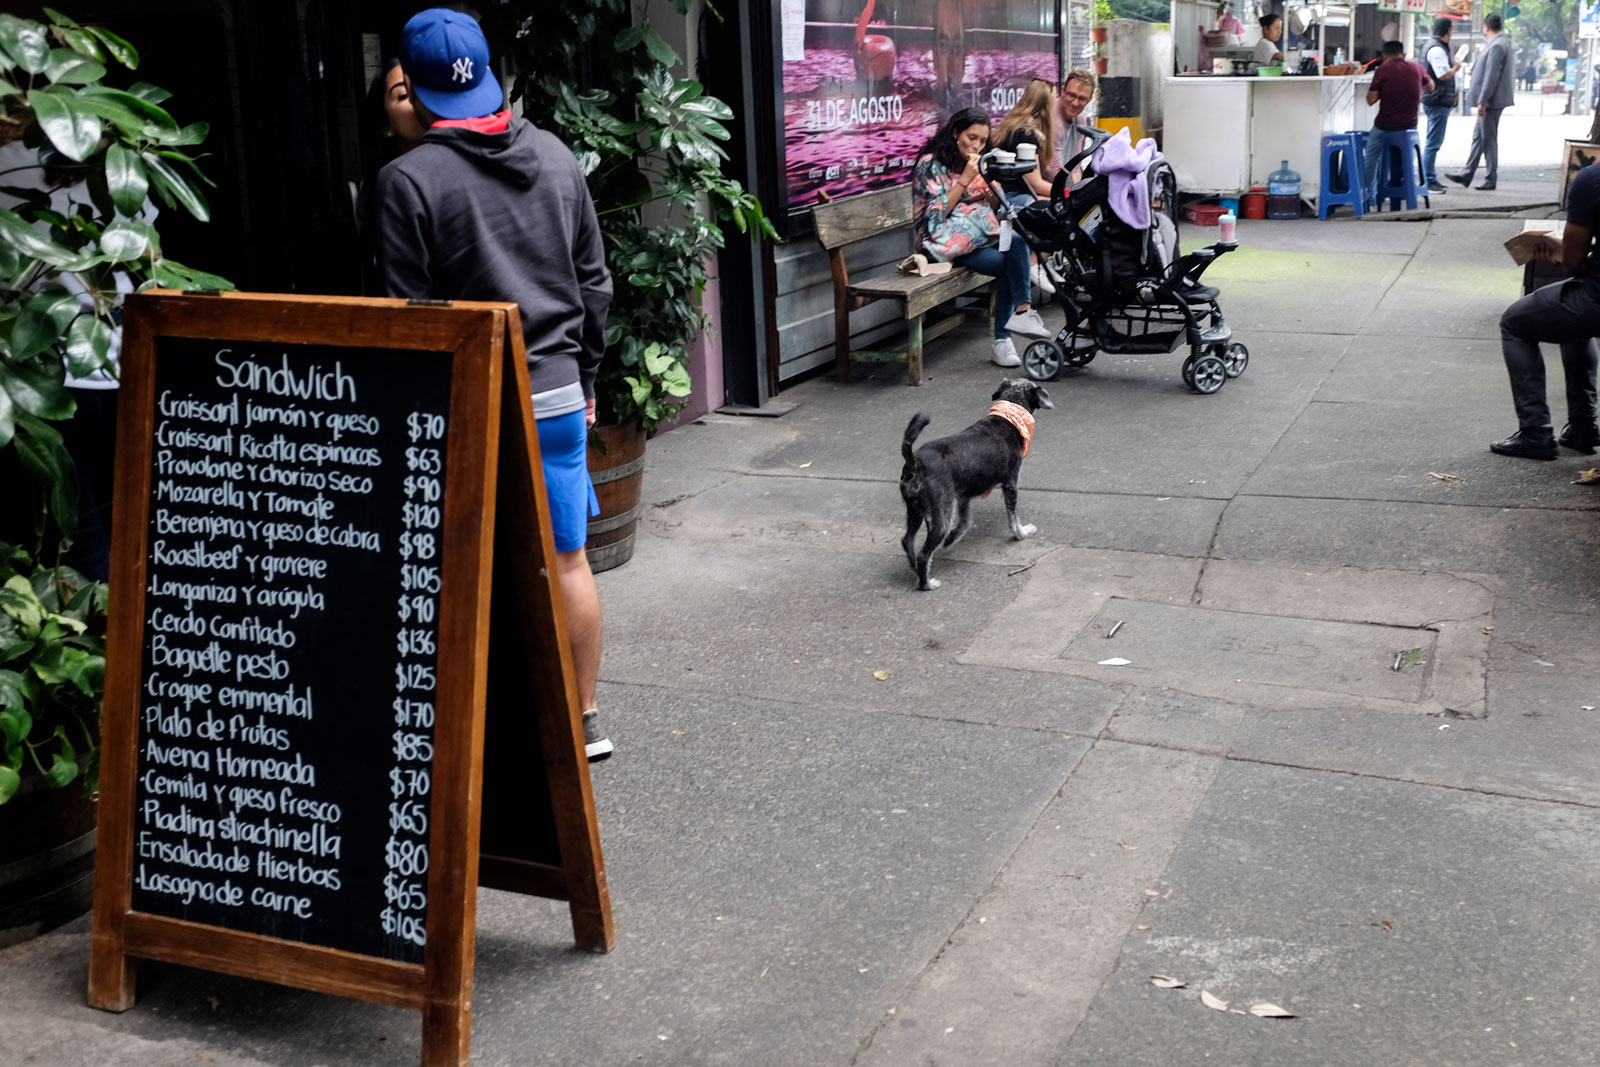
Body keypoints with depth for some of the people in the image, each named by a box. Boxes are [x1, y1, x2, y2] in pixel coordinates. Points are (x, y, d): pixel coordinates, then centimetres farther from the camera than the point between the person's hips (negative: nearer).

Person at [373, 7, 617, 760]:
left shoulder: (408, 181, -10)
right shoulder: (556, 157, 6)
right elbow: (595, 284, 11)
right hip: (558, 395, 5)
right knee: (566, 560, 12)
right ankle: (584, 721, 22)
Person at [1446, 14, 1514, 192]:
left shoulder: (1497, 46, -19)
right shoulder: (1503, 42, 13)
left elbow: (1491, 76, -23)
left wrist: (1482, 101, -22)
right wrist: (1476, 70, 24)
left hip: (1492, 100, -10)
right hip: (1490, 101, 10)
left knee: (1488, 139, -3)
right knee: (1478, 137, 13)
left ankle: (1491, 179, 3)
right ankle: (1467, 175, 17)